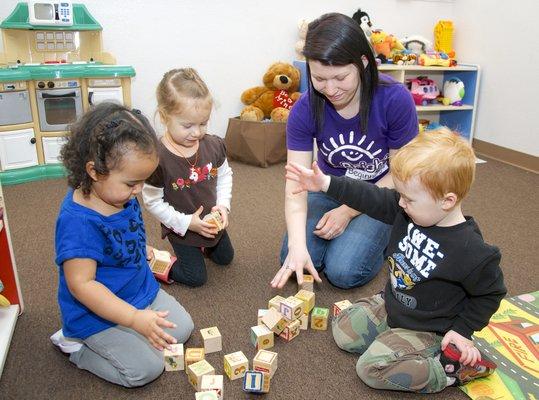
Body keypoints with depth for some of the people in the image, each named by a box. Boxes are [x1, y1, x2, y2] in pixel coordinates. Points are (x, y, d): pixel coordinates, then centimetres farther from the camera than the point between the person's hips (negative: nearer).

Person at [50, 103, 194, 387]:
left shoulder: (122, 195, -7)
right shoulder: (78, 221, -33)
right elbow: (81, 284, -31)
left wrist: (142, 249, 4)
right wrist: (134, 318, -34)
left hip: (143, 290, 9)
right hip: (97, 312, -8)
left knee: (182, 328, 12)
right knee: (146, 368, -11)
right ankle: (74, 344, 9)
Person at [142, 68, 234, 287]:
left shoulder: (214, 145, -16)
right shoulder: (158, 158, -30)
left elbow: (225, 175, 1)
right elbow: (153, 202, -21)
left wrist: (223, 205, -14)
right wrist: (186, 222, -24)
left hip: (212, 223, 6)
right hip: (181, 228, -5)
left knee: (225, 258, 26)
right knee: (197, 277, 6)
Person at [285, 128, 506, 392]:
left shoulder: (472, 252, -28)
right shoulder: (409, 209, -13)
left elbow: (490, 293, -12)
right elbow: (372, 198, -7)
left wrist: (461, 330, -13)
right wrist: (327, 184, -11)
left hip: (426, 329, -7)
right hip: (390, 305, 7)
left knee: (372, 368, -18)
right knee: (343, 331, 5)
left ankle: (453, 368, -6)